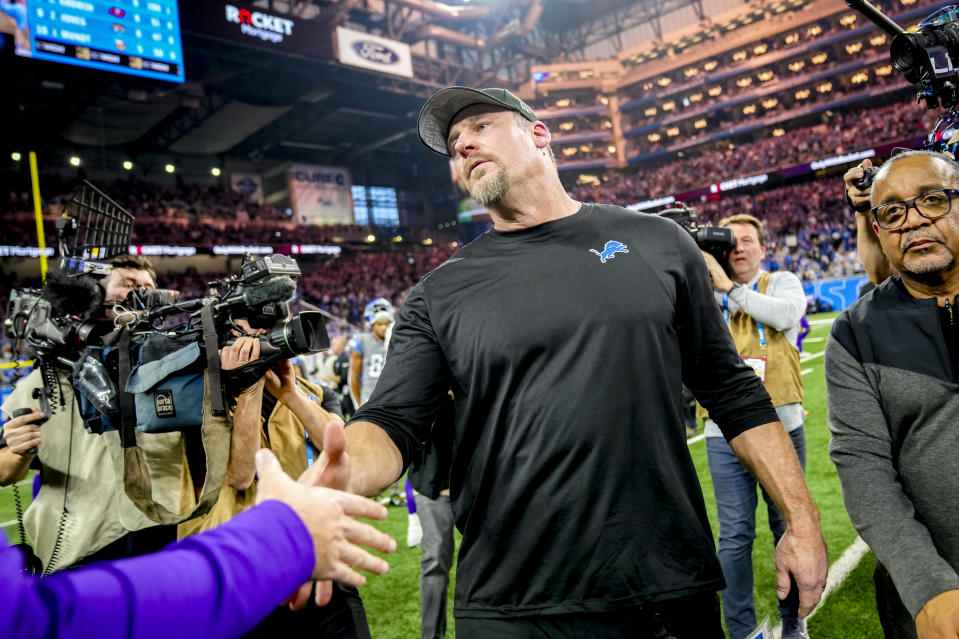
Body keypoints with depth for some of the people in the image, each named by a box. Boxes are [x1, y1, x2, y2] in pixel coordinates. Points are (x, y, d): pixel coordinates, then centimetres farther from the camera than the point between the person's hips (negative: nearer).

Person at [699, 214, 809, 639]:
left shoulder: (782, 283, 6)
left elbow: (785, 313, -16)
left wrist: (728, 286, -17)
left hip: (781, 425, 0)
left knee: (790, 527, 12)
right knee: (735, 535, 2)